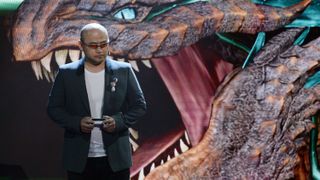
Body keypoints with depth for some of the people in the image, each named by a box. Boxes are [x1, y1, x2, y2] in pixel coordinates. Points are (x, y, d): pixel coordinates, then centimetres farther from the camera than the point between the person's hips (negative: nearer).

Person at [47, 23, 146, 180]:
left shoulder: (124, 71, 0)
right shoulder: (66, 73, 0)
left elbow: (139, 105, 4)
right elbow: (54, 108, 3)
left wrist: (119, 120, -14)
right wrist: (76, 122, -15)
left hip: (116, 157, 0)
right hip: (79, 158, 0)